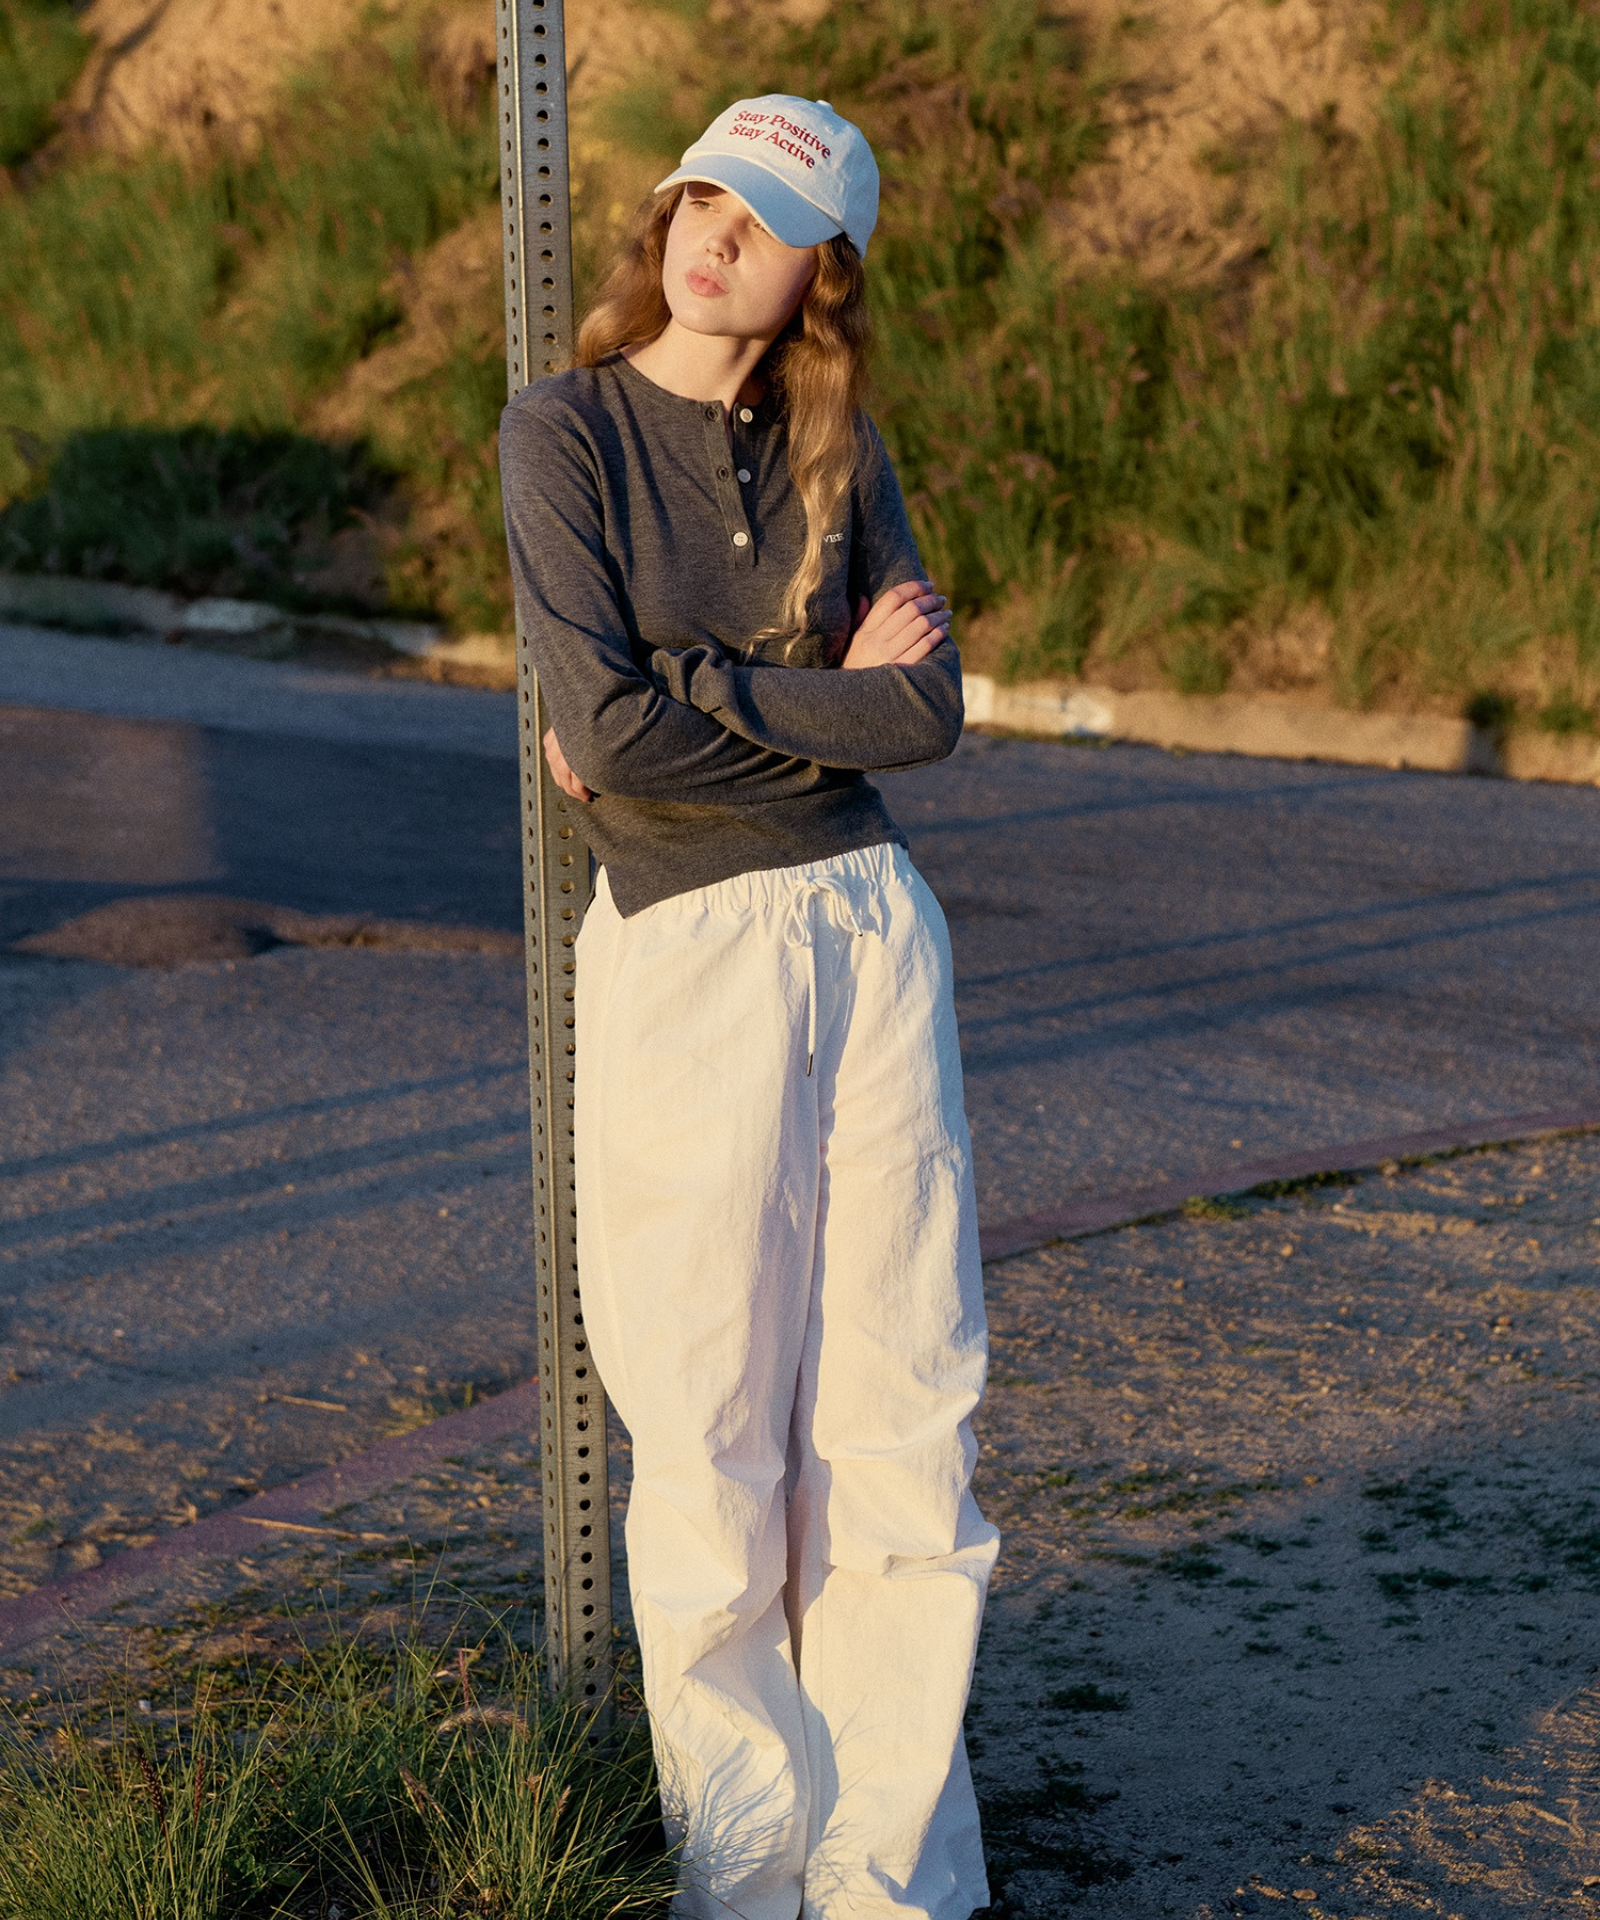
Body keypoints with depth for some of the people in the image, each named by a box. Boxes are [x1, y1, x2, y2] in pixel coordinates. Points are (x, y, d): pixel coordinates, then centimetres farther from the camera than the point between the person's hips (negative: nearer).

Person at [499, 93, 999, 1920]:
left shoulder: (836, 449, 10)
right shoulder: (566, 430, -3)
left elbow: (930, 708, -1)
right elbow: (606, 721, -15)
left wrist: (699, 706, -10)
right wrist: (825, 694, -6)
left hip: (871, 928, 4)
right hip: (683, 950, -4)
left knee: (904, 1409, 6)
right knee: (715, 1438, 2)